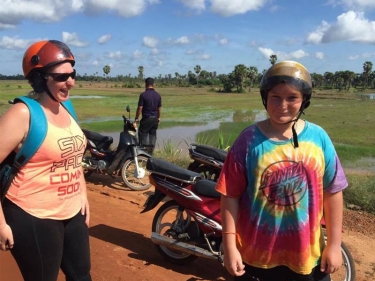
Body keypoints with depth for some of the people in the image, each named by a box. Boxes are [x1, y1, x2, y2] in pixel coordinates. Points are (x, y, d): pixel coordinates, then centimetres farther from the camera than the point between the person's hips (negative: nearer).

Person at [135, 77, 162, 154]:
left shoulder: (143, 95, -13)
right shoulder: (158, 95, 2)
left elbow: (140, 108, -12)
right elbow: (159, 108, 8)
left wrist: (136, 118, -2)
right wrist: (159, 118, 20)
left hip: (146, 118, -5)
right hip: (155, 119, 5)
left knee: (143, 134, 2)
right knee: (153, 134, 12)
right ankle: (151, 150, 15)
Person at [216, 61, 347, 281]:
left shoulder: (318, 138, -6)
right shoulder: (248, 139, -11)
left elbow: (333, 192, -1)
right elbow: (231, 194, -10)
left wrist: (334, 244, 2)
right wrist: (229, 245, -10)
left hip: (307, 254, 2)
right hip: (255, 253, -1)